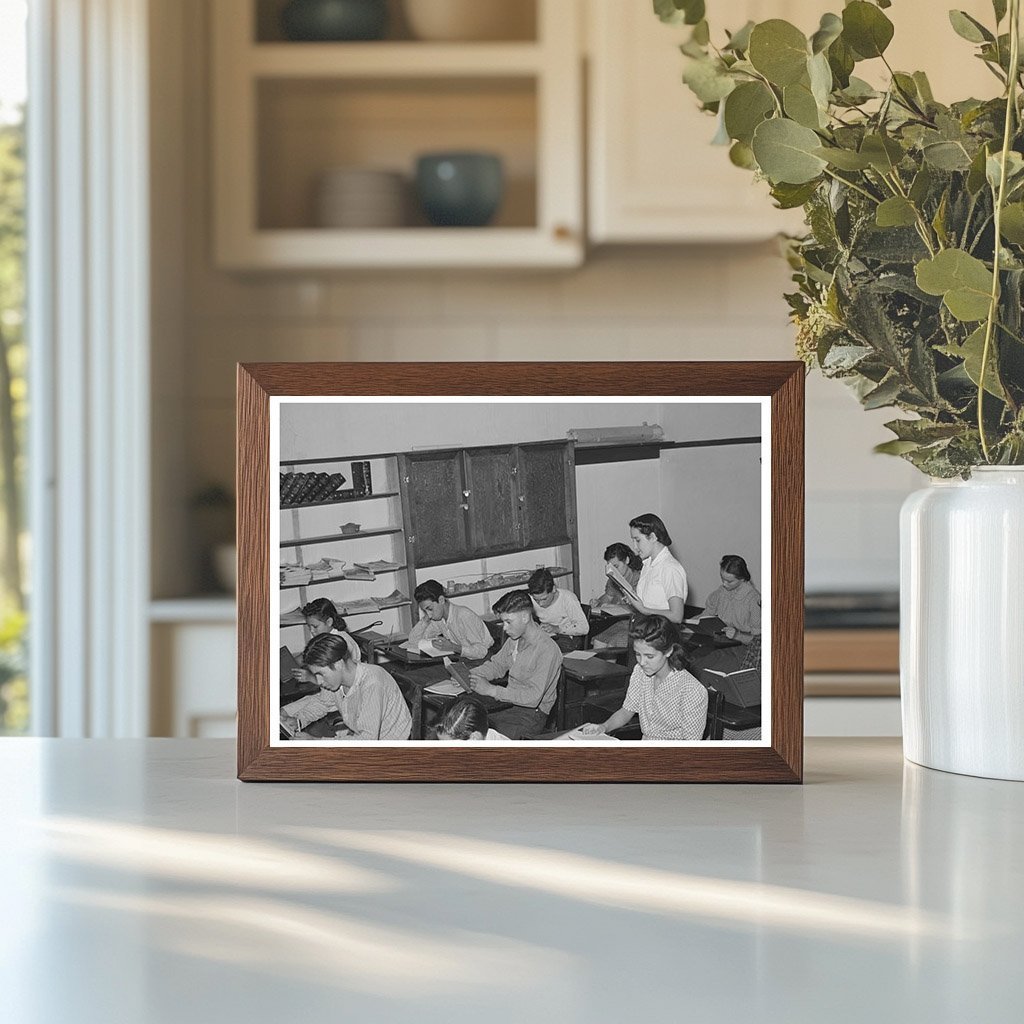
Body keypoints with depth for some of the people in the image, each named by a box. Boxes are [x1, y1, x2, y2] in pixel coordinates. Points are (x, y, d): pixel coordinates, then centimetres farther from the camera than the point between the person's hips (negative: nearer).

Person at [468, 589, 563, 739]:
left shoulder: (547, 650, -21)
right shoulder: (515, 640, 6)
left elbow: (533, 697, -26)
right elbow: (497, 665, 22)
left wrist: (491, 690, -25)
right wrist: (468, 674, 2)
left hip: (532, 714, -8)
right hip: (509, 702, 8)